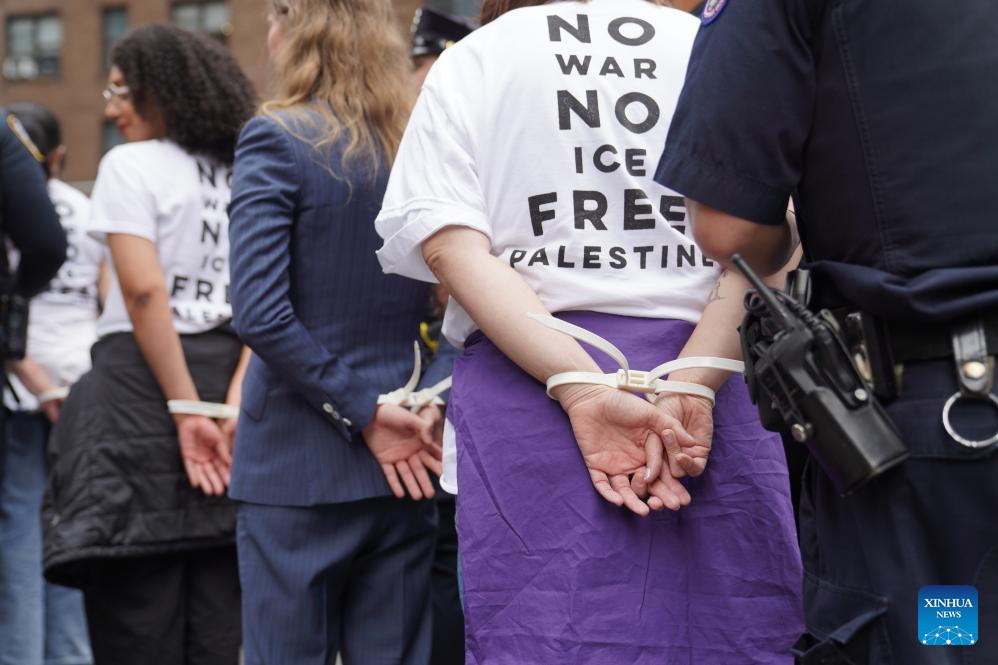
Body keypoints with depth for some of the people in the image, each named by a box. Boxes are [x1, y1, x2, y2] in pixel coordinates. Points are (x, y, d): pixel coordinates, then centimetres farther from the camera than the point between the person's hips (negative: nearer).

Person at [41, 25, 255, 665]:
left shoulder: (129, 165, -4)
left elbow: (145, 290, -15)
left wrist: (188, 410, -14)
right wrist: (235, 401, -3)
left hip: (140, 384, -6)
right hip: (227, 376, 6)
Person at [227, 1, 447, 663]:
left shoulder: (278, 141, -8)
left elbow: (261, 315, -17)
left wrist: (363, 411, -13)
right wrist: (432, 402, -3)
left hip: (297, 466, -5)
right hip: (404, 469, 5)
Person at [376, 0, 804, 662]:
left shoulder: (469, 61, 13)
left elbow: (449, 242, -5)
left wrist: (585, 391, -15)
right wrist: (693, 387, -11)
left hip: (526, 388, -1)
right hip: (715, 376, 1)